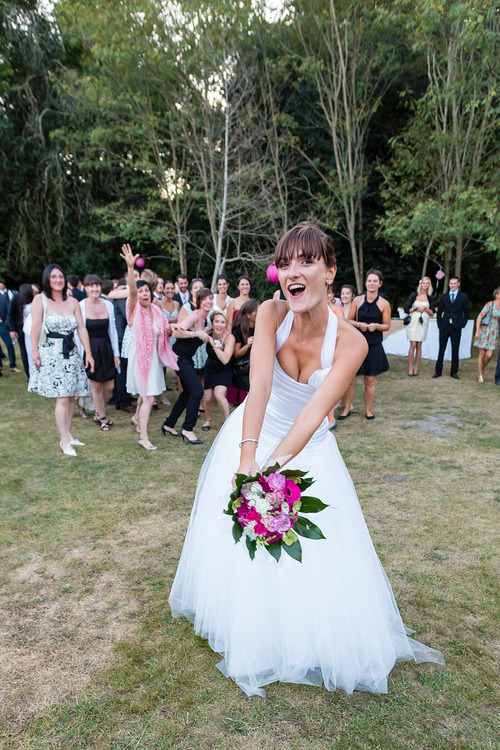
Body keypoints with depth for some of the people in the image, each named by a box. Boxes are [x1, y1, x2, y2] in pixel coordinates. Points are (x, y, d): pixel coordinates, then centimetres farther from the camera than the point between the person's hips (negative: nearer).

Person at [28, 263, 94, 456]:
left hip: (71, 353, 4)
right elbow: (35, 326, -11)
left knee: (71, 397, 7)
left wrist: (88, 353, 1)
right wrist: (34, 351, -19)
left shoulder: (72, 302, 8)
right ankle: (64, 440, 1)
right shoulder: (40, 300, -3)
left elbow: (81, 328, 4)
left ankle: (68, 434, 21)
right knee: (62, 397, -8)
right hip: (51, 354, -4)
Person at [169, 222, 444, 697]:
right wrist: (247, 459, -44)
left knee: (317, 550, 5)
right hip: (253, 436, 1)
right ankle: (249, 637, 40)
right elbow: (259, 386, -33)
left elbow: (313, 414, -32)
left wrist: (272, 467, -43)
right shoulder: (271, 314, -21)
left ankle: (312, 645, 37)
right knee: (237, 542, 11)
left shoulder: (350, 343, -23)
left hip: (306, 448, 0)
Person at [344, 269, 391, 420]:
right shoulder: (357, 300, 3)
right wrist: (359, 324, -12)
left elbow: (387, 325, 5)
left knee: (370, 380, 5)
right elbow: (349, 320, 9)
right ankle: (347, 408, 16)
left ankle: (368, 410, 21)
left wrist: (376, 326, -15)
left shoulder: (384, 304, 0)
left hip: (374, 346, -1)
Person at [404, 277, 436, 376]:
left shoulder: (430, 298, 9)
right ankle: (410, 368, 0)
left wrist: (425, 308, -9)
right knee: (413, 345, -7)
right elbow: (406, 309, 2)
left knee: (419, 346, 2)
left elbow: (432, 313, 9)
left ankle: (416, 368, 9)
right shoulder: (414, 295, 4)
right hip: (413, 321, -2)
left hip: (423, 323, 2)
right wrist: (416, 309, -11)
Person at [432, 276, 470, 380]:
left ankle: (454, 372, 12)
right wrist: (439, 324, 5)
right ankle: (438, 371, 9)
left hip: (456, 327, -1)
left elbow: (466, 313, 6)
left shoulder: (463, 297, 4)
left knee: (455, 350, 3)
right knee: (441, 349, 2)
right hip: (444, 327, 1)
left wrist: (462, 324, -2)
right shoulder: (444, 296, 9)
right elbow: (439, 312, 14)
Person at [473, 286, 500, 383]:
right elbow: (479, 318, -10)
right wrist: (477, 331, -16)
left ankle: (482, 368, 23)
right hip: (485, 331, -4)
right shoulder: (489, 305, -10)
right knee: (482, 354, 1)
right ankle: (480, 375, 13)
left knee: (489, 355, -6)